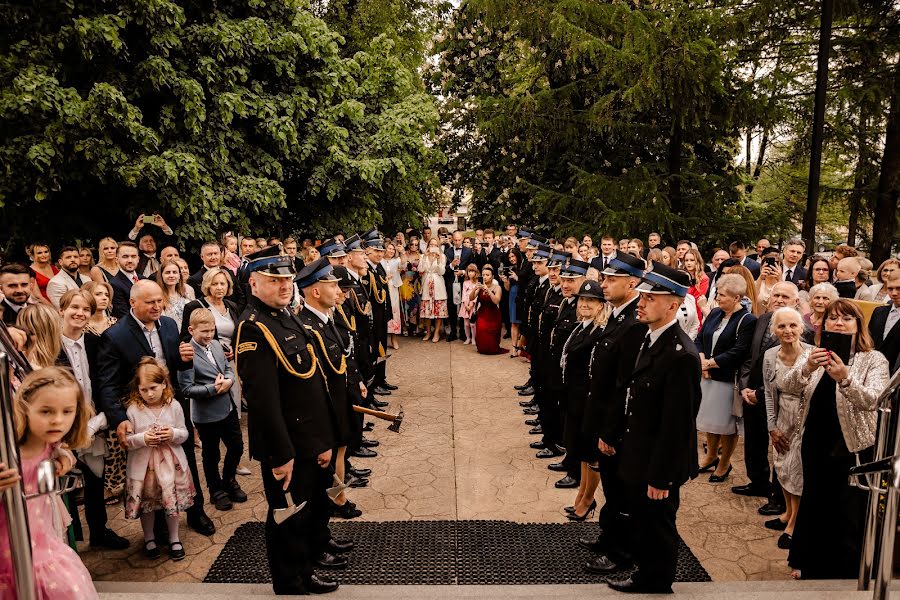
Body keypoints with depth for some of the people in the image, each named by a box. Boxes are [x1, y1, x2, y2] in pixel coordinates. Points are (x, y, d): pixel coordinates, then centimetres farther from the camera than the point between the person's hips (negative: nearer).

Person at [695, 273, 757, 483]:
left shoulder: (747, 321, -14)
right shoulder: (715, 314, 7)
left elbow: (738, 353, -21)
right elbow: (699, 339, 7)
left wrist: (710, 362, -15)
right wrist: (702, 361, -10)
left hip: (728, 379, -6)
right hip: (707, 376, 6)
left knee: (726, 422, 7)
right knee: (709, 418, 18)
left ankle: (724, 464, 26)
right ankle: (711, 456, 38)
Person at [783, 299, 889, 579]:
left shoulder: (874, 359, -7)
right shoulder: (816, 355, 3)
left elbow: (872, 400, -23)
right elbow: (788, 387, -12)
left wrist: (845, 379, -41)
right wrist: (807, 368, -31)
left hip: (852, 448, -4)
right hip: (815, 443, 4)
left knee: (847, 514, 5)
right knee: (813, 505, 18)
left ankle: (846, 571, 26)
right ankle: (810, 563, 38)